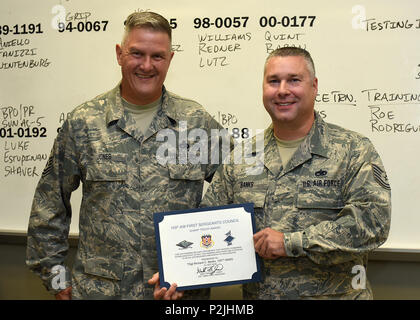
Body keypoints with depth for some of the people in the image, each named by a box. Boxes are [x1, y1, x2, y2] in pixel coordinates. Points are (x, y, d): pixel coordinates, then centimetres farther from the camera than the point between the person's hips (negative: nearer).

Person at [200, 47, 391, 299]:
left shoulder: (354, 151, -6)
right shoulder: (240, 157, 4)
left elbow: (373, 220, -18)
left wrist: (291, 243, -20)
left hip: (333, 294, -3)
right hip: (255, 293, 3)